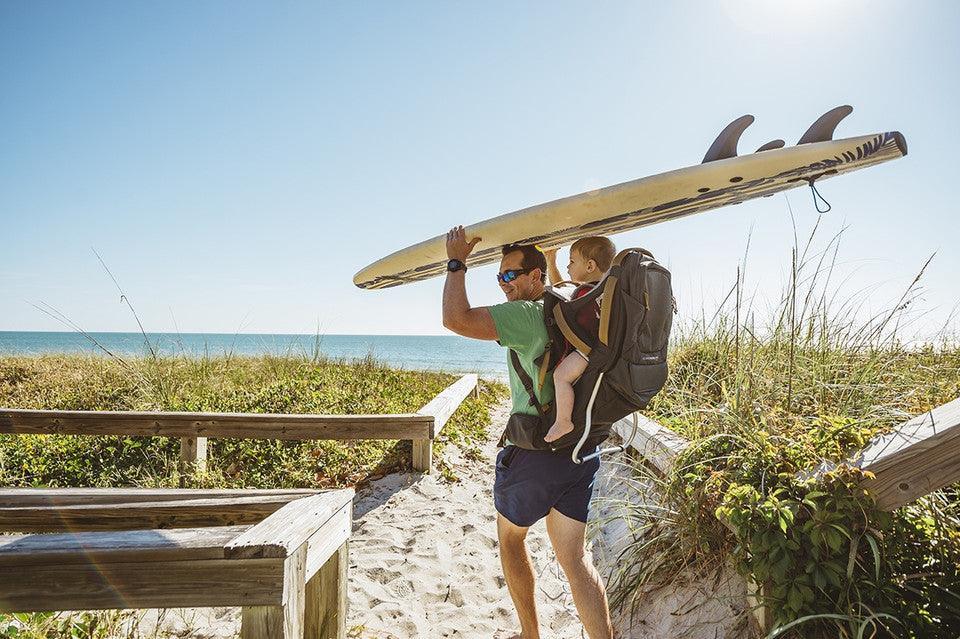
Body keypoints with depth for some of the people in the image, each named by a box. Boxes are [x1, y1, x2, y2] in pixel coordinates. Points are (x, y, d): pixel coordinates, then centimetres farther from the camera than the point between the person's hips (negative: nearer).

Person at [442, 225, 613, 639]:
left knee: (510, 540, 18)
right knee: (574, 556, 10)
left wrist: (456, 262, -14)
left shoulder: (527, 315, -17)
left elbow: (456, 319, -24)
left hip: (533, 451, -7)